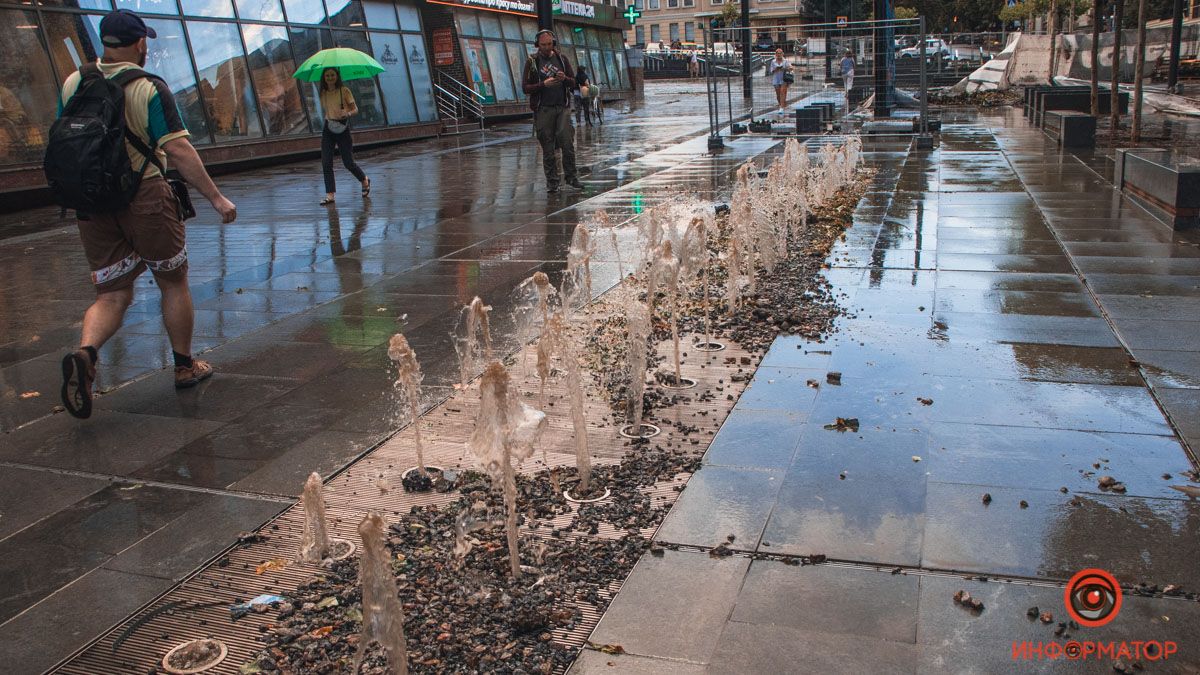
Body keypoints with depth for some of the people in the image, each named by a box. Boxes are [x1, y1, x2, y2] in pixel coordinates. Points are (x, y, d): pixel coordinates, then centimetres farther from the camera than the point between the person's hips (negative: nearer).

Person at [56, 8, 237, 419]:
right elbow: (177, 149, -17)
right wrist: (215, 197, -14)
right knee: (173, 282, 14)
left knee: (112, 294, 9)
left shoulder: (73, 84, 5)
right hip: (145, 198, -4)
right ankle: (185, 366, 24)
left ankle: (84, 354, -18)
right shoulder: (149, 88, -11)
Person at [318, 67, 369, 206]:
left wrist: (348, 113, -24)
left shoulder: (344, 91, -5)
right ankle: (330, 195, -2)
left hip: (342, 128, -4)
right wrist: (329, 116, 0)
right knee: (326, 162, -6)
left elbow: (355, 109, -4)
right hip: (328, 128, 4)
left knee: (348, 163, -1)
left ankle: (365, 180, 28)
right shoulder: (323, 93, 7)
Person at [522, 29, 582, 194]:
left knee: (568, 143, -6)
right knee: (548, 148, 0)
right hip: (543, 109, -2)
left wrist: (564, 79, -10)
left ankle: (571, 176, 6)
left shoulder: (561, 58, 10)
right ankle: (552, 182, 6)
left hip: (562, 108, 2)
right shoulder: (532, 61, 2)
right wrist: (544, 84, -17)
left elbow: (573, 83, 13)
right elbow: (525, 87, -2)